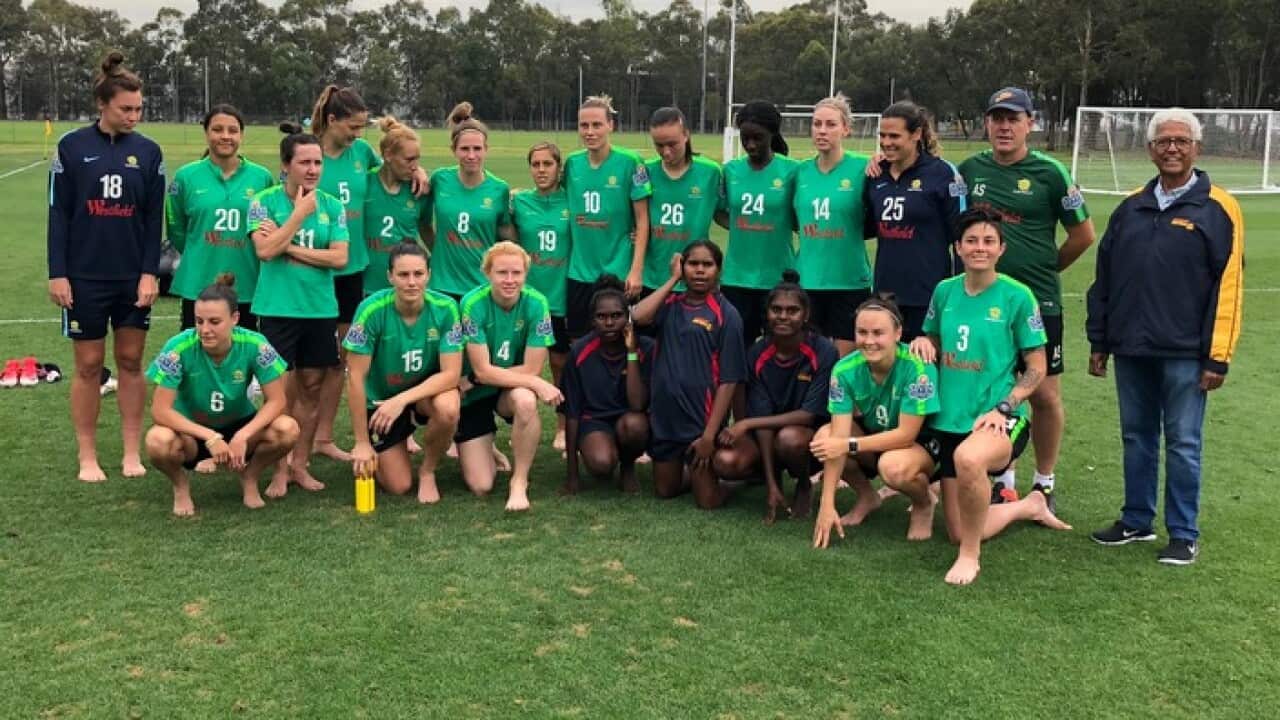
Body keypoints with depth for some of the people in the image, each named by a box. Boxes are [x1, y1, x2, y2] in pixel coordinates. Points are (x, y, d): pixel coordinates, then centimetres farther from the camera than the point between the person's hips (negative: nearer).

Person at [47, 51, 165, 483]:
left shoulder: (148, 152, 2)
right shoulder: (71, 147, -2)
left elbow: (155, 219, 3)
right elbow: (58, 214, -1)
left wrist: (150, 273, -5)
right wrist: (57, 273, -6)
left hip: (134, 277, 1)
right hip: (85, 277, -1)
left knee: (131, 362, 7)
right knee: (88, 366, 5)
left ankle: (132, 452, 17)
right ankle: (87, 458, 15)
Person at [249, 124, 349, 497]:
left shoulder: (331, 206, 5)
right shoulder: (264, 201, -2)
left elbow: (339, 257, -5)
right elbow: (265, 250, -16)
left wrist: (289, 247, -10)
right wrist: (300, 212, -12)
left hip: (321, 309, 3)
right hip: (278, 308, -3)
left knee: (311, 389, 9)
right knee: (282, 391, -3)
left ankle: (300, 464, 21)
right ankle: (279, 471, 8)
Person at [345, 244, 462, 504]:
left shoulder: (445, 308, -22)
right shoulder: (372, 310, -26)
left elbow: (451, 373, -22)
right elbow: (355, 378, -21)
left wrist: (402, 400, -34)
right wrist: (362, 443, -18)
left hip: (427, 389, 1)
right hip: (380, 398, -1)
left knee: (447, 409, -35)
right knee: (398, 486, -5)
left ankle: (428, 470, -4)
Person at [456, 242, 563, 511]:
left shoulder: (536, 304, -18)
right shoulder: (473, 304, -22)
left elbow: (531, 369, -17)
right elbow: (482, 370, -21)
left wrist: (474, 380, -19)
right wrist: (537, 384, -26)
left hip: (513, 390, 1)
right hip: (473, 396, -1)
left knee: (525, 400, -38)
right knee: (481, 487, -7)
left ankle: (520, 480, -17)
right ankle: (486, 446, 29)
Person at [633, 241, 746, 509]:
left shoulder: (726, 314, -9)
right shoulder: (670, 304, 3)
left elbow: (728, 380, -11)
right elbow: (638, 316, -20)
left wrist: (710, 435, -16)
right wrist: (673, 279, -10)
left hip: (701, 417, -4)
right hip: (664, 414, 4)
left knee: (708, 500, 3)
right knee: (665, 490, 17)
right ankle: (691, 472, 46)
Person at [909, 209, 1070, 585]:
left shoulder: (1017, 296, -8)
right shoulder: (945, 291, 3)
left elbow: (1037, 368, -5)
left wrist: (1003, 408, -18)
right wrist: (923, 341, -5)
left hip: (1000, 420, -5)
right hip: (950, 420, 5)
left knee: (968, 458, -42)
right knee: (959, 532, 8)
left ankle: (970, 556, -19)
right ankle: (1030, 506, 37)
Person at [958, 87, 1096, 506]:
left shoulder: (1049, 172, -5)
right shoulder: (970, 169, 5)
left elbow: (1083, 234, 2)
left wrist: (1045, 268, 8)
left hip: (1037, 300, -3)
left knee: (1044, 394, 2)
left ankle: (1044, 483, 18)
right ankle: (1003, 481, 22)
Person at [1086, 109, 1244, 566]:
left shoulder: (1217, 209, -4)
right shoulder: (1131, 208, 10)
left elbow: (1227, 287, -7)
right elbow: (1104, 280, 13)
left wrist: (1218, 357, -10)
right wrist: (1099, 342, 10)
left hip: (1184, 354, -4)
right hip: (1131, 350, 4)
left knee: (1182, 443, 3)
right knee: (1136, 437, 13)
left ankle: (1184, 535, 14)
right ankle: (1136, 521, 26)